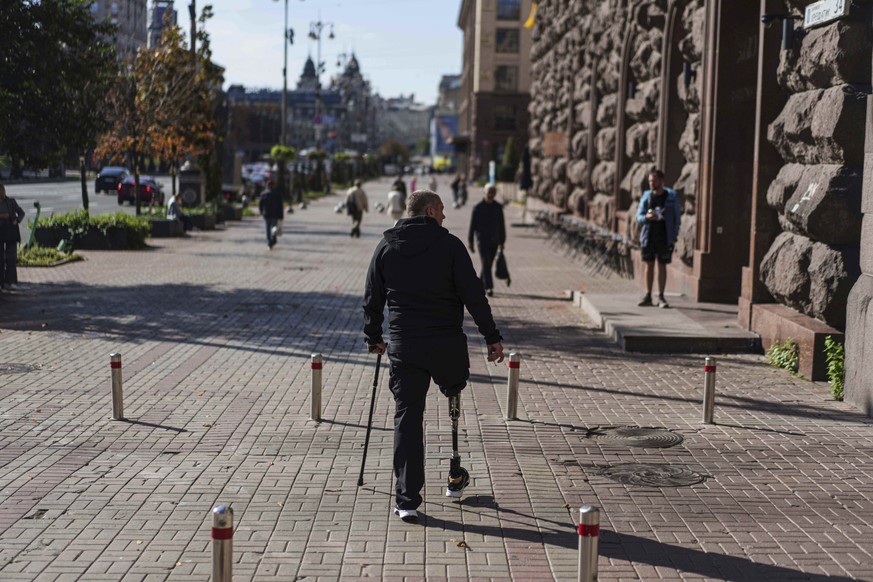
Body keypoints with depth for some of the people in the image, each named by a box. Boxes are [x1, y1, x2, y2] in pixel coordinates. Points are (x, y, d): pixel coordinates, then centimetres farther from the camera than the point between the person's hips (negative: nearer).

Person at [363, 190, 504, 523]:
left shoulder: (386, 246, 7)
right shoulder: (449, 245, -4)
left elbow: (372, 298, 11)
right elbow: (473, 295, -8)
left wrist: (373, 338, 23)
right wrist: (492, 337, -2)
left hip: (403, 346, 2)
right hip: (446, 344, -2)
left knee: (407, 418, 5)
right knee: (454, 388, 23)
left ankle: (407, 500, 3)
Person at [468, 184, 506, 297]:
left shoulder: (498, 207, 8)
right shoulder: (478, 207, -2)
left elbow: (502, 225, 13)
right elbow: (472, 225, 0)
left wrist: (502, 241, 11)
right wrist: (470, 242, -3)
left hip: (494, 241, 4)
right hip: (482, 240, -4)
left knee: (488, 264, 10)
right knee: (486, 263, -13)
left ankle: (479, 286, 25)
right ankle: (489, 287, -18)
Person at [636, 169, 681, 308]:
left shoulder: (671, 197, -2)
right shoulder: (646, 196, 3)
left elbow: (677, 217, 2)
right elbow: (639, 216, 4)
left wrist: (674, 236, -5)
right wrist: (647, 217, -19)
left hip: (665, 237, -2)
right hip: (649, 236, 2)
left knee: (662, 266, 1)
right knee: (649, 265, 6)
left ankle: (661, 297, 5)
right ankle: (648, 296, 12)